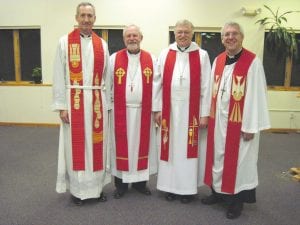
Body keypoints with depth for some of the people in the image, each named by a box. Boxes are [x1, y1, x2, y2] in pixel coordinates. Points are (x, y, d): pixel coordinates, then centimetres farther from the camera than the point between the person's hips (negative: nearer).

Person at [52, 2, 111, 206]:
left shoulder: (102, 44, 9)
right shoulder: (65, 42, 1)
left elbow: (106, 77, 9)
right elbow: (59, 76, -2)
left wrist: (106, 104, 6)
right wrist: (61, 105, -7)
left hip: (97, 101, 3)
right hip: (74, 101, -2)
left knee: (97, 145, 9)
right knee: (76, 145, 5)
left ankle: (97, 186, 24)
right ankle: (78, 189, 21)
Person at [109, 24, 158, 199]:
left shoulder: (151, 59, 4)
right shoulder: (114, 59, 2)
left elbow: (156, 86, 3)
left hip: (143, 112, 1)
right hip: (121, 112, -1)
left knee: (141, 145, 10)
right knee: (122, 146, 7)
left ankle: (140, 182, 25)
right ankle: (121, 184, 21)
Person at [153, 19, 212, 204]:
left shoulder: (202, 55, 2)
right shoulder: (165, 54, 6)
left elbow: (206, 86, -1)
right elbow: (159, 83, 4)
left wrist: (205, 113, -5)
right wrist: (157, 109, 1)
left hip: (191, 110, -1)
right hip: (169, 109, 2)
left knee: (188, 148, 5)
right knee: (170, 147, 8)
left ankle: (187, 188, 19)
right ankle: (170, 186, 22)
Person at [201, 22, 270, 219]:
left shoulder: (253, 62, -10)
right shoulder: (218, 60, 8)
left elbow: (256, 96, -13)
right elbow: (212, 90, 10)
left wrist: (250, 126, -15)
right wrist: (208, 115, 8)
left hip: (240, 121, -5)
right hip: (218, 120, 6)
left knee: (239, 159, 7)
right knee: (218, 156, 15)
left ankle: (237, 198, 23)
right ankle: (219, 191, 34)